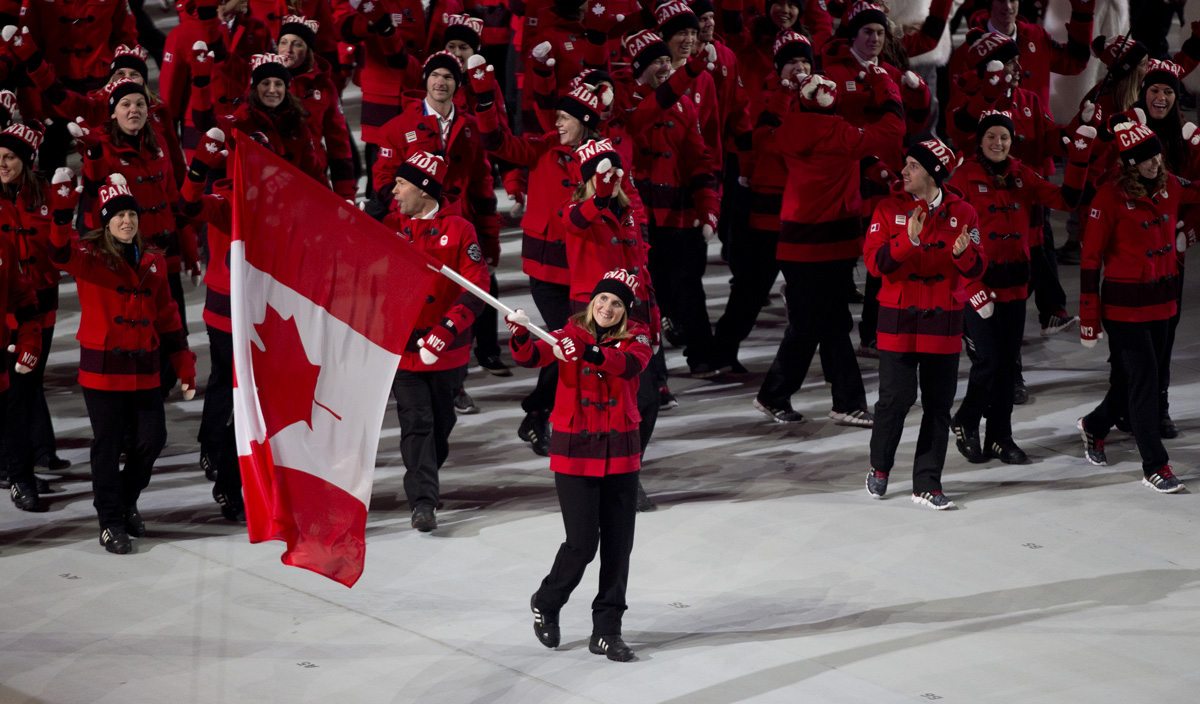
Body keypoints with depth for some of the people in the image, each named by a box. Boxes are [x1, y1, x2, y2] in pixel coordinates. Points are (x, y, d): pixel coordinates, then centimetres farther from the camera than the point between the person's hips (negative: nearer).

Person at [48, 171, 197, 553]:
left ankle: (127, 501, 29)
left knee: (152, 439, 4)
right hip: (103, 367, -4)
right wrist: (62, 212, -43)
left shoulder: (152, 260, 8)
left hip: (144, 368, 4)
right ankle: (111, 521, 11)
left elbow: (167, 317, 13)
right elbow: (61, 254, -29)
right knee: (108, 444, 0)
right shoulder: (91, 256, -6)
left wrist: (184, 366, 12)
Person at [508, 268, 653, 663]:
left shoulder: (635, 339, 0)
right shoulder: (569, 335, -3)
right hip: (574, 450, -3)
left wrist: (591, 354, -40)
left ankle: (606, 631, 15)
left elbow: (629, 364, -23)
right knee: (582, 544, -5)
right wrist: (520, 337, -40)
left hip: (620, 452, 3)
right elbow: (531, 357, -18)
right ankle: (545, 604, 23)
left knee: (618, 545, 5)